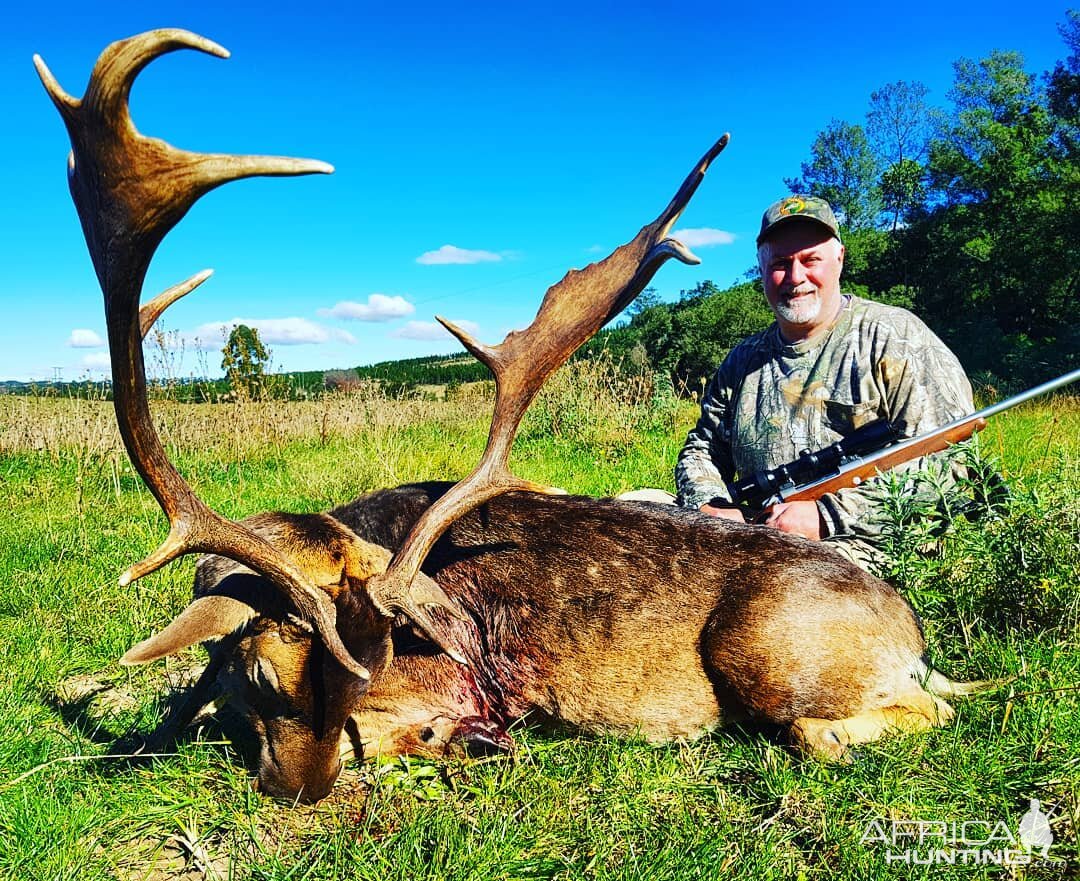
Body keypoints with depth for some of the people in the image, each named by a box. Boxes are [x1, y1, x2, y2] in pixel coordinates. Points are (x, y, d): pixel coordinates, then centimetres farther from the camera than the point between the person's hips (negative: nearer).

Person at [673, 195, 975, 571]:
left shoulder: (895, 338, -2)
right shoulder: (744, 361, 16)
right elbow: (702, 449, 19)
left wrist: (827, 514, -21)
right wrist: (708, 506, -6)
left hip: (858, 548, -6)